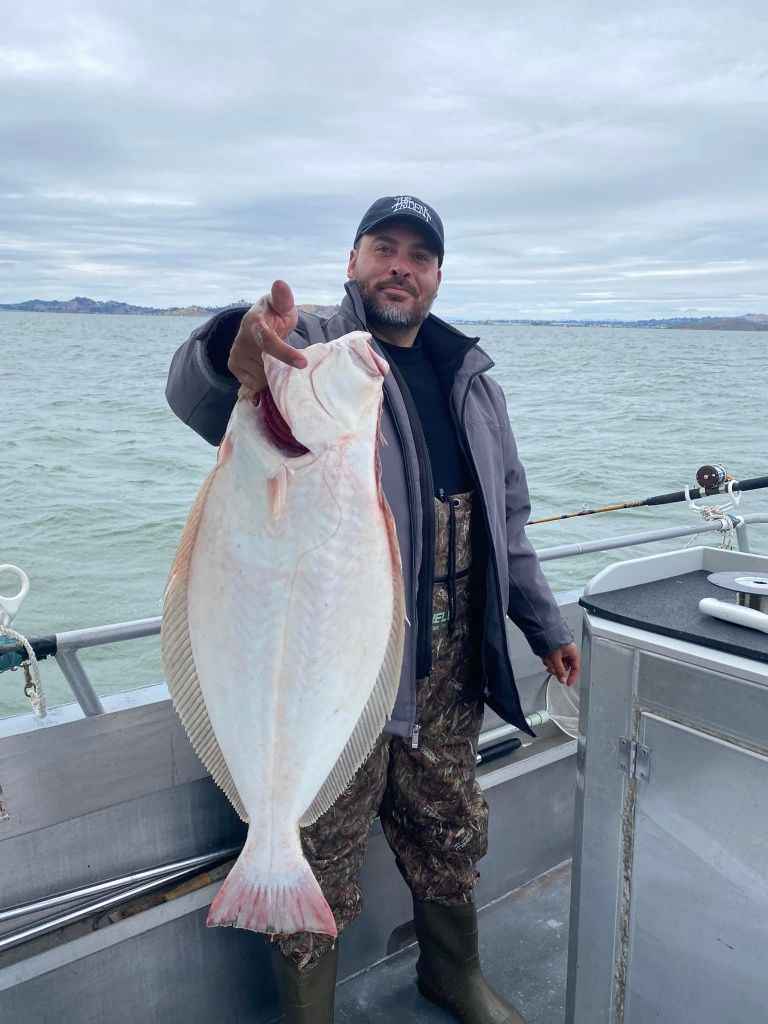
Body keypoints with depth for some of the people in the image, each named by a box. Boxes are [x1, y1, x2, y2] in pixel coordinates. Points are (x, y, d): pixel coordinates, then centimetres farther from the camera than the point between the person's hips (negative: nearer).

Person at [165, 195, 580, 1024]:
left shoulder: (470, 378, 12)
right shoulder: (309, 351, -7)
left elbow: (504, 520, 19)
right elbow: (197, 393, -30)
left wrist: (543, 625, 19)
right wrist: (232, 355, -53)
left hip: (449, 673, 6)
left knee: (451, 838, 23)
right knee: (319, 871, 8)